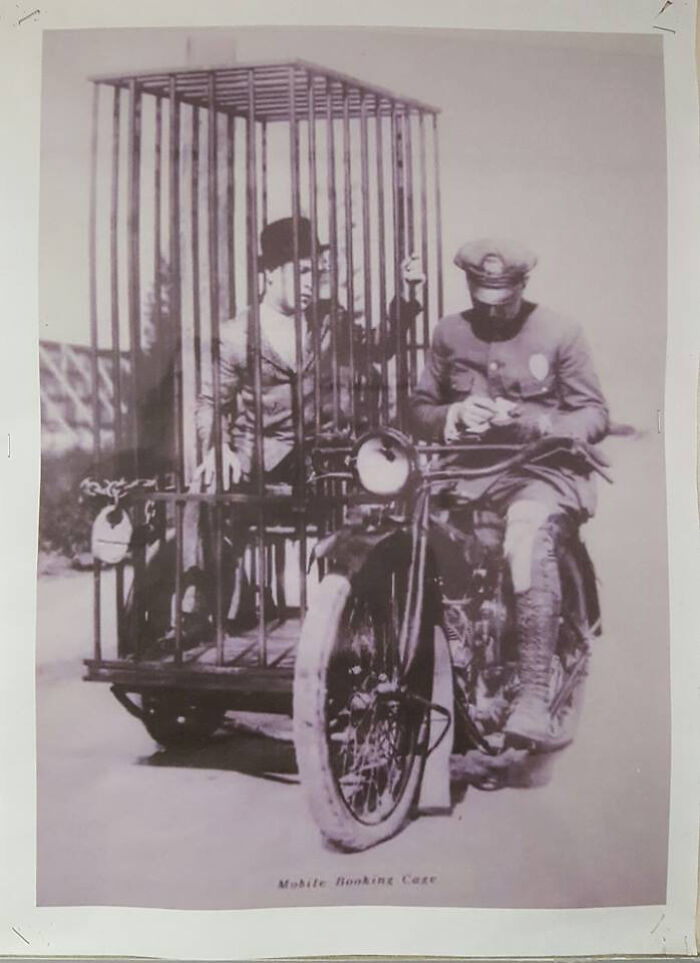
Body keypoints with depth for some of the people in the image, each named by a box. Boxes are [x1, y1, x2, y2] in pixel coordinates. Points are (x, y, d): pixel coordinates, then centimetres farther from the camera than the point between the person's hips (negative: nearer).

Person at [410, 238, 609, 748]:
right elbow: (421, 407, 16)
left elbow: (595, 415, 2)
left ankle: (535, 699, -33)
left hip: (540, 468, -3)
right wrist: (454, 416, -7)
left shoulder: (560, 333, 5)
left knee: (530, 538, -36)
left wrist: (534, 422, -16)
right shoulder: (449, 332, 14)